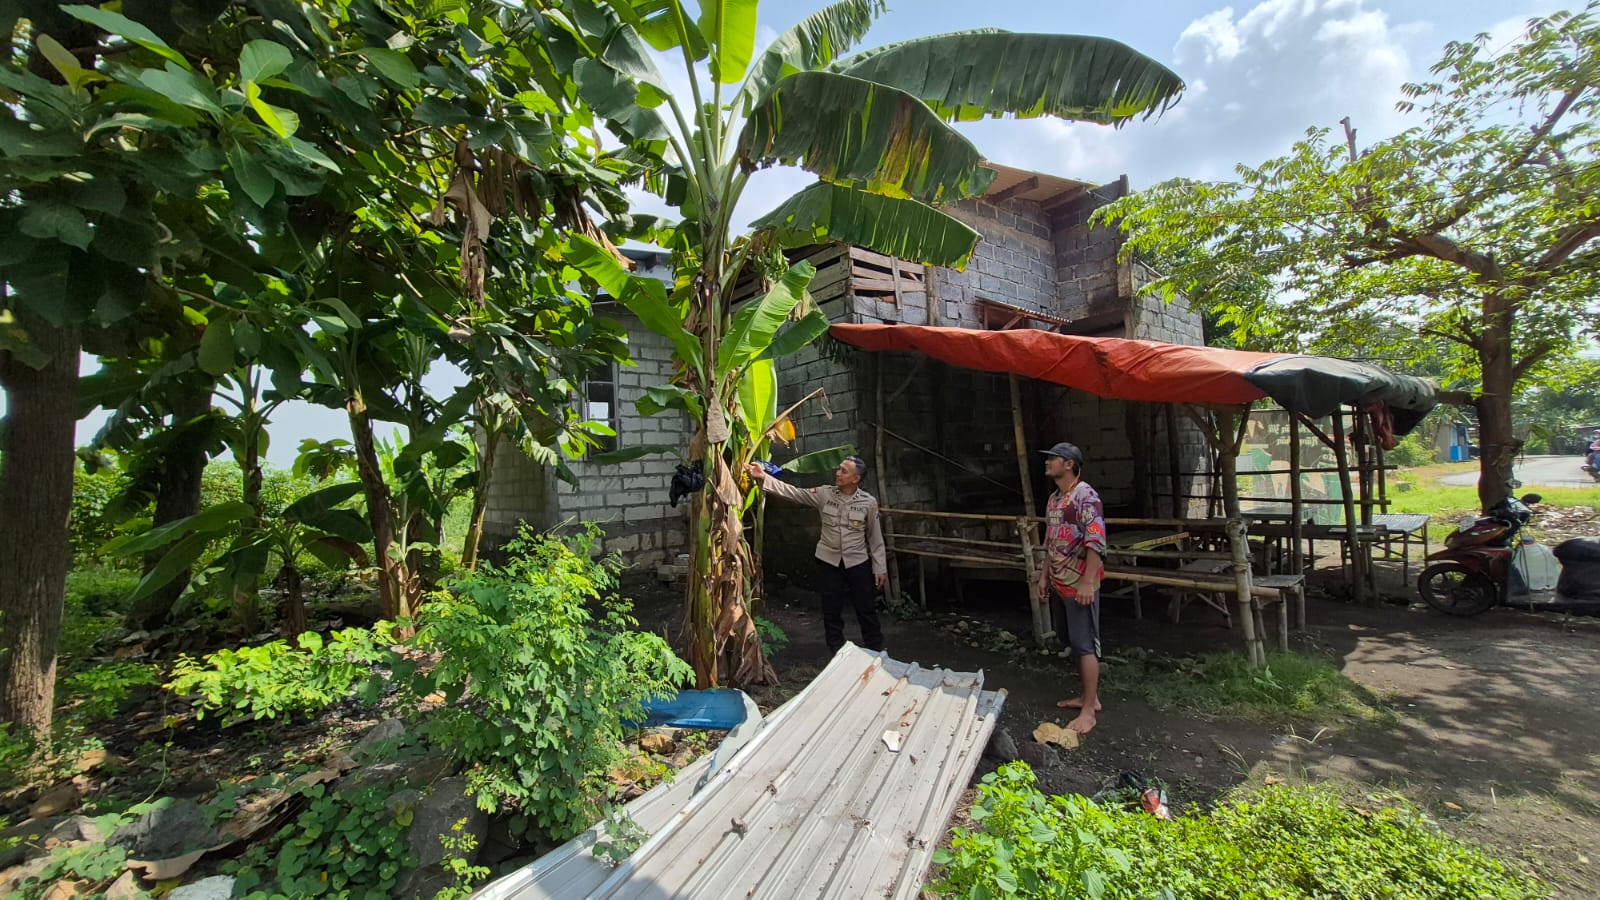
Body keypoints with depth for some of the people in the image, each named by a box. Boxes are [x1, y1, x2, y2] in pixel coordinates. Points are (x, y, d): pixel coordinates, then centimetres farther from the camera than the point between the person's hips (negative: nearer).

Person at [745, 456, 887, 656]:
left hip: (858, 562, -1)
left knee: (866, 610, 9)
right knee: (831, 611, 11)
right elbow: (792, 493, -11)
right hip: (828, 561, 2)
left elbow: (875, 537, -2)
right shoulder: (825, 493, -7)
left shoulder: (869, 502, -9)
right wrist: (763, 477, -21)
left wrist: (880, 568, 0)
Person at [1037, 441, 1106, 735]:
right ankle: (1089, 696, 30)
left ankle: (1088, 711, 9)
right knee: (1073, 643, 17)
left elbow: (1096, 542, -22)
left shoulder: (1085, 496, -15)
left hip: (1079, 584, -9)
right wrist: (1044, 575, 17)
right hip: (1059, 584, 9)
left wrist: (1088, 582, -24)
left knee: (1085, 645, 0)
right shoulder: (1054, 499, 12)